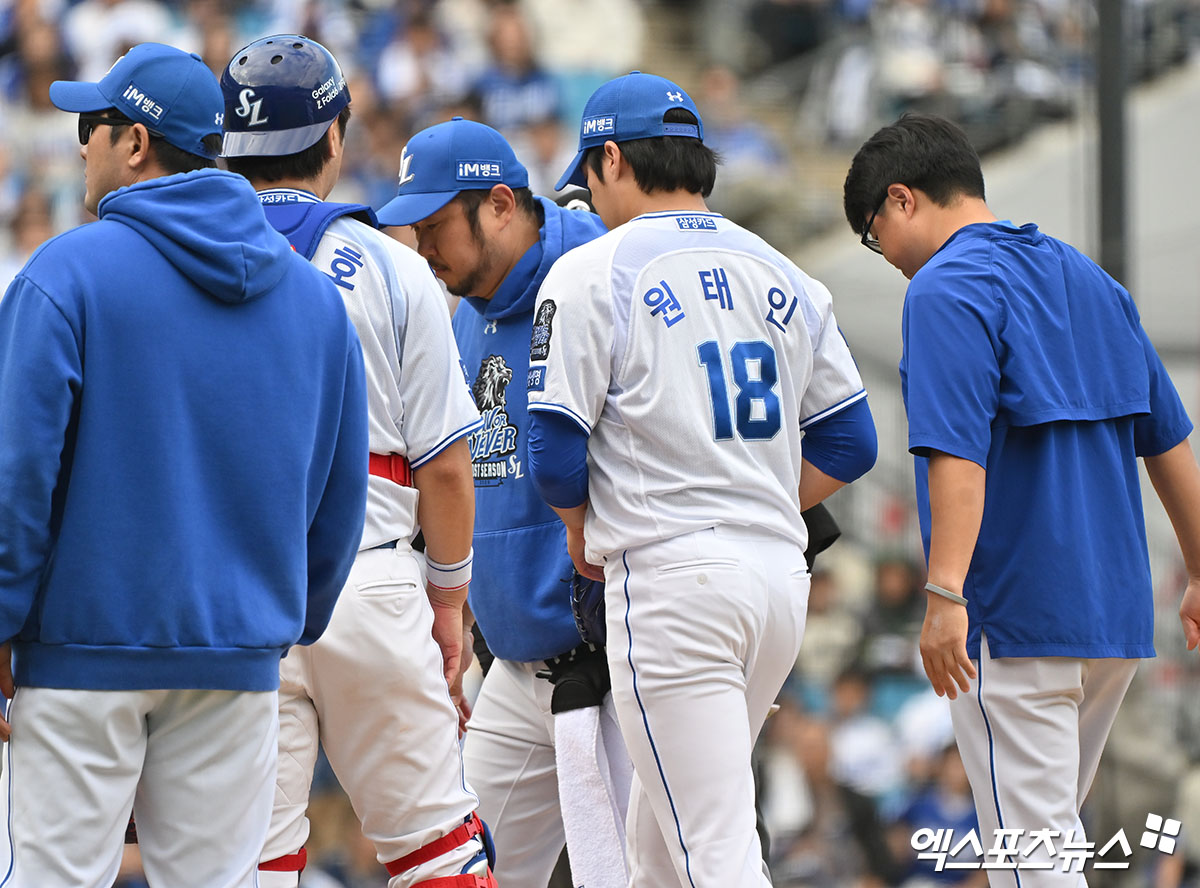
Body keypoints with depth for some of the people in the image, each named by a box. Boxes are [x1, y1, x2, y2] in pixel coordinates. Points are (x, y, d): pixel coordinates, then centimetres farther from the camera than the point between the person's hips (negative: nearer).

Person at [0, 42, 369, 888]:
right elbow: (342, 492, 12)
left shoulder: (68, 272, -8)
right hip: (239, 659, 5)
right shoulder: (315, 294, 9)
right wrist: (298, 620, 20)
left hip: (87, 650, -5)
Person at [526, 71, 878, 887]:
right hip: (783, 572, 7)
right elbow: (849, 444, 13)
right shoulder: (784, 278, 14)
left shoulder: (592, 273, -3)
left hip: (671, 576, -7)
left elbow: (556, 455, -7)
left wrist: (585, 532, 12)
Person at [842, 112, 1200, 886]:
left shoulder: (946, 289, -10)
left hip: (1015, 615, -8)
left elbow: (959, 452, -22)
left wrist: (945, 595, -28)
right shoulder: (1093, 281, 16)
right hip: (1118, 613, 8)